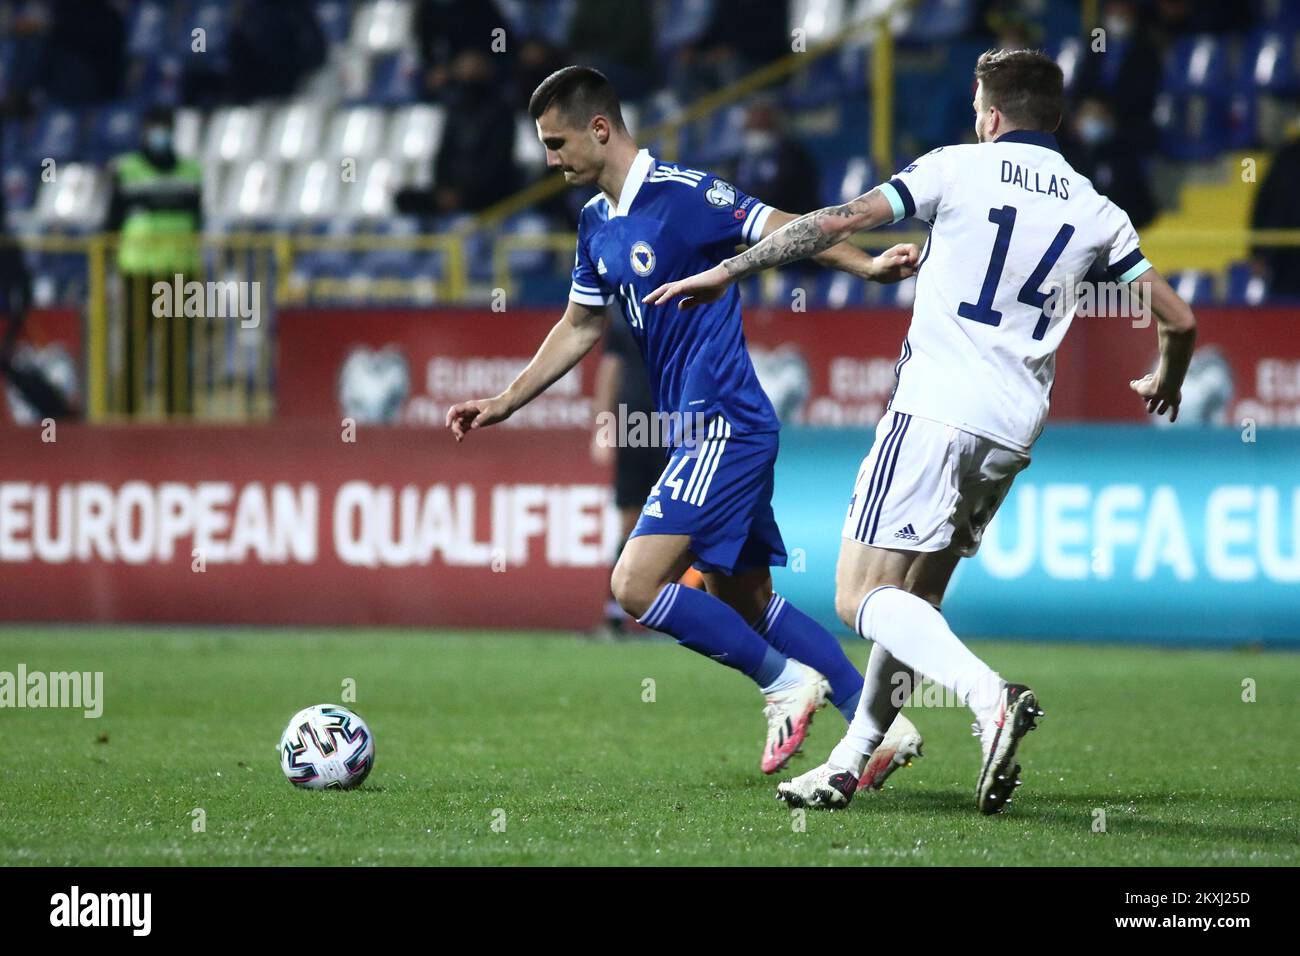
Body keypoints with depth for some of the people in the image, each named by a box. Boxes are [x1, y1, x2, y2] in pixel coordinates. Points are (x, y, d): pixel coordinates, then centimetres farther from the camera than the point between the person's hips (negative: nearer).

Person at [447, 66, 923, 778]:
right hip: (699, 431, 10)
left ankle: (786, 681, -3)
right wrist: (504, 404, 20)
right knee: (745, 606, 11)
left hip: (723, 426, -10)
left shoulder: (683, 194, -13)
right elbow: (580, 328, 23)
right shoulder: (596, 224, 13)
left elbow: (782, 230, -15)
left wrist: (864, 265, -30)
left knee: (636, 585, -16)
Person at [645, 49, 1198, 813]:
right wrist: (1164, 384, 36)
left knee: (864, 596, -8)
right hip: (1015, 429, 6)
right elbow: (1178, 318, 13)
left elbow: (842, 221, -6)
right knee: (914, 595, 19)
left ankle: (991, 697, -30)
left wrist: (726, 272, 0)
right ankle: (850, 764, 16)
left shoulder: (960, 167, 1)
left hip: (937, 407, -6)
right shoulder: (1096, 212, 12)